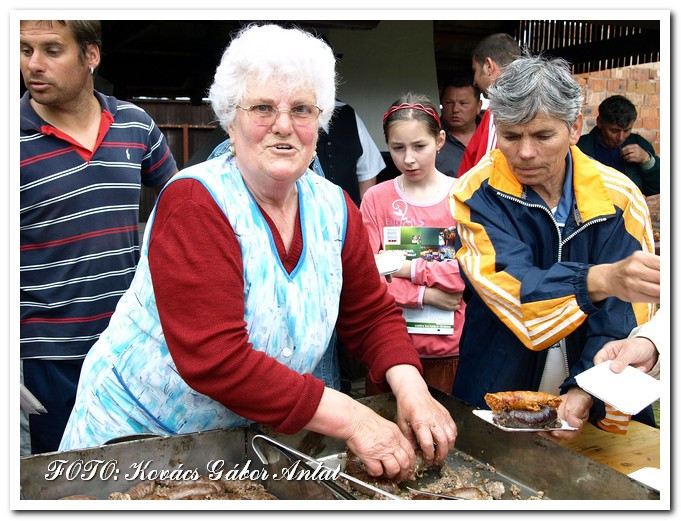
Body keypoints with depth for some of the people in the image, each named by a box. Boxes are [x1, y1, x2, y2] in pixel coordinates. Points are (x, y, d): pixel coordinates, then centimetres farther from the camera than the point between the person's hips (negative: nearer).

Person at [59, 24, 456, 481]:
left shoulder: (334, 208, -6)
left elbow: (372, 315, 1)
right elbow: (212, 358, -32)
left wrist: (411, 388, -18)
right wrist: (350, 418, -32)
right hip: (143, 427, -5)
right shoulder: (194, 204, -24)